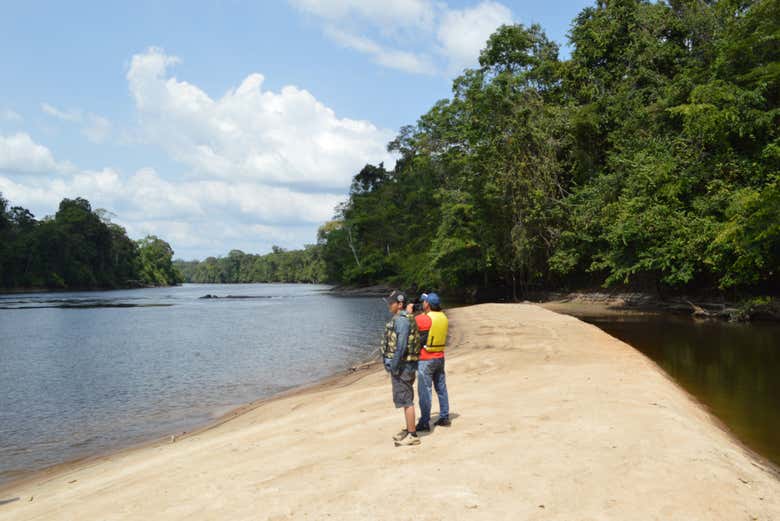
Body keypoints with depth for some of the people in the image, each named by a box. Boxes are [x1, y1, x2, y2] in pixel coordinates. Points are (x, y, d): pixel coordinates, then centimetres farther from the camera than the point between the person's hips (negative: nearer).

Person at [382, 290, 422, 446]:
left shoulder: (402, 320, -18)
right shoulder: (400, 319, 15)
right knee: (405, 399, 16)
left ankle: (412, 436, -1)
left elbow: (401, 346, -24)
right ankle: (409, 430, 26)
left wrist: (394, 366, -21)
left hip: (401, 365, -10)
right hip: (403, 365, 10)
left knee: (406, 401, -6)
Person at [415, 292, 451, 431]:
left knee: (425, 391, -2)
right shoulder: (444, 318, 4)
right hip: (440, 357, 7)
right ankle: (444, 418, 22)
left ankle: (424, 422, 2)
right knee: (441, 388, 15)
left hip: (426, 360, -7)